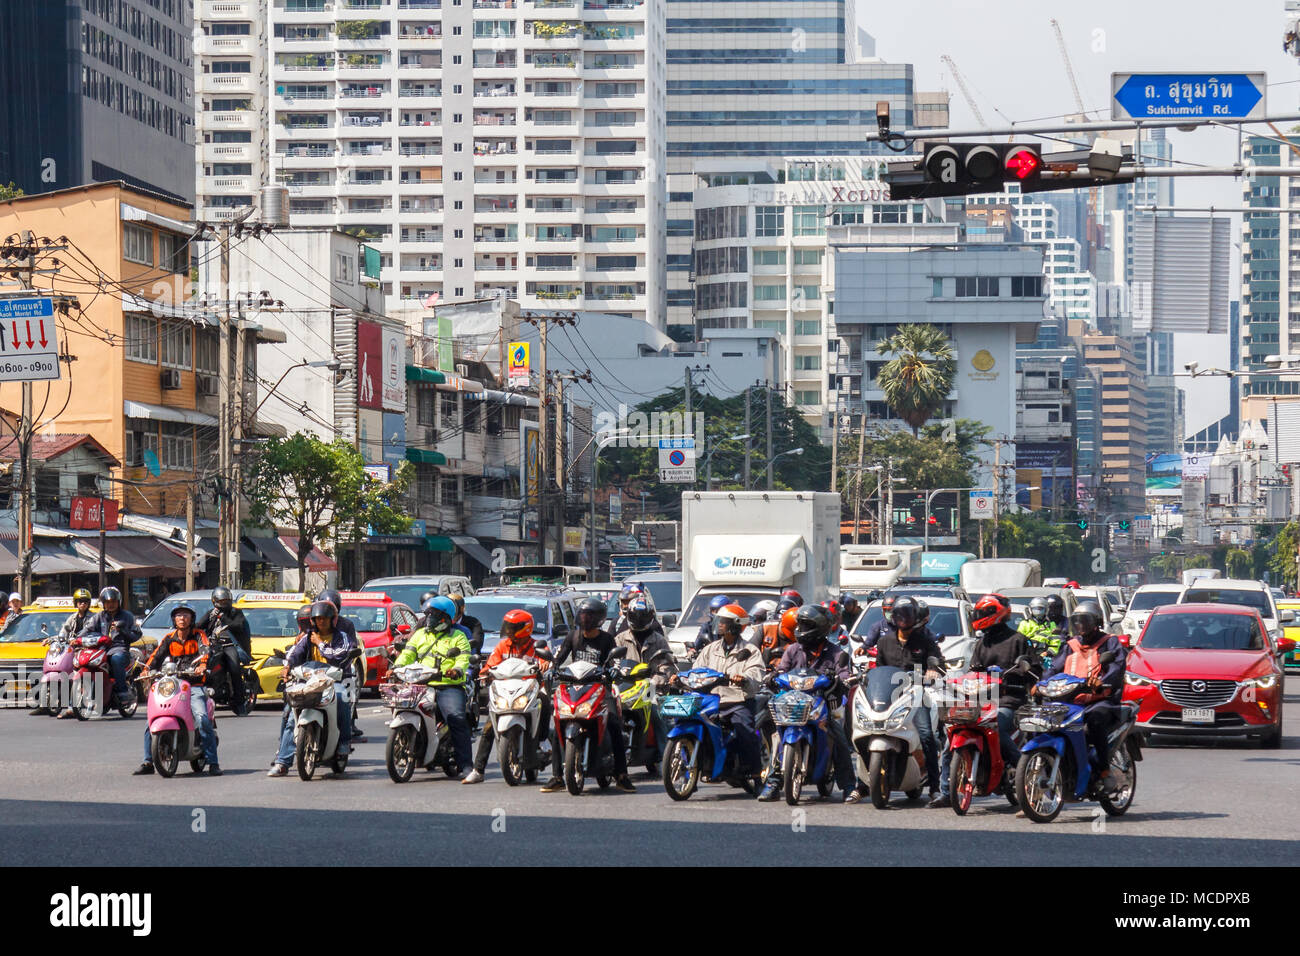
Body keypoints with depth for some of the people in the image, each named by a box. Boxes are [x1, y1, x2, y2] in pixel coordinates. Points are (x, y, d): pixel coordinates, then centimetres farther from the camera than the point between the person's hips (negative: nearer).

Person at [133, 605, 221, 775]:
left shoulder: (198, 635, 4)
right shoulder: (169, 639, 13)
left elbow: (206, 649, -15)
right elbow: (157, 655, 2)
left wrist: (202, 665, -36)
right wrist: (146, 670, -18)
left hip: (195, 686, -4)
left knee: (202, 719, -25)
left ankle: (213, 763, -21)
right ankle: (148, 762, 6)